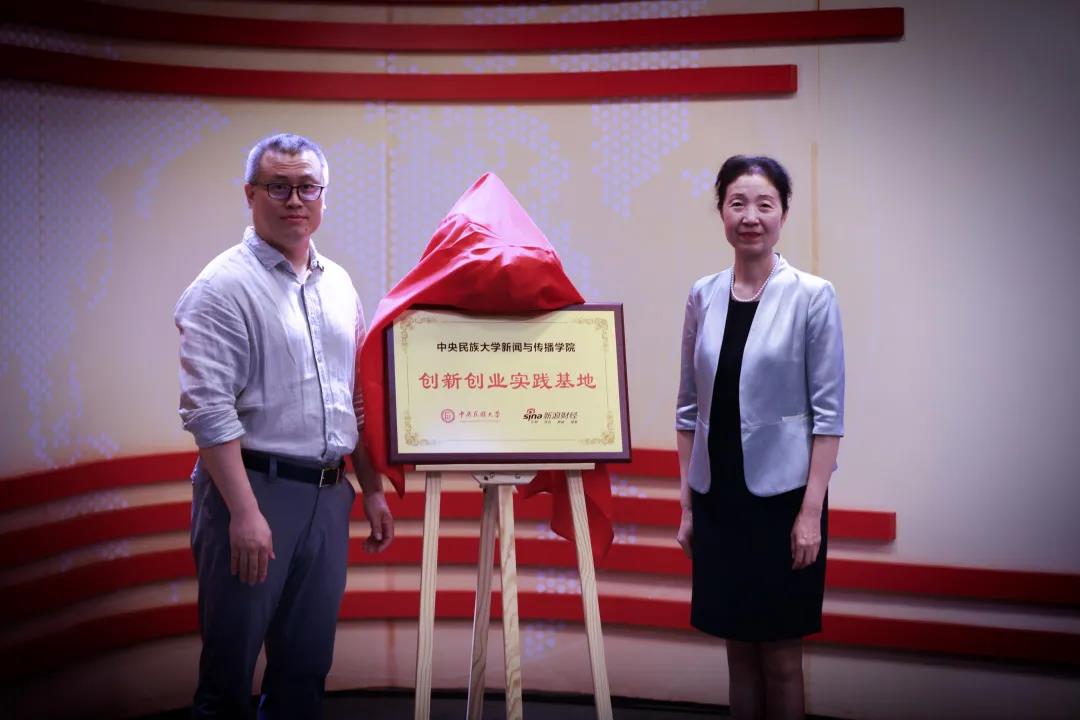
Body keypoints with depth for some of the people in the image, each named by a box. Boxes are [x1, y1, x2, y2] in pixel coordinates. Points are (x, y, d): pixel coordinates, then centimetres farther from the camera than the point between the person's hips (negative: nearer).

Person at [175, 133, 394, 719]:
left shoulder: (339, 285, 13)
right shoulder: (224, 287, -8)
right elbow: (208, 408, -15)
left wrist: (372, 490, 16)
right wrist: (245, 513, -20)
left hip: (329, 494, 6)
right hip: (253, 489, -6)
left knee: (306, 668, 13)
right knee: (230, 671, 2)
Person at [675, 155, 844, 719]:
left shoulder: (812, 296, -7)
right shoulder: (703, 296, 5)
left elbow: (828, 411, -7)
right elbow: (689, 407, 9)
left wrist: (811, 510, -12)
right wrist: (686, 504, 7)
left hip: (782, 496, -3)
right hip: (718, 497, 4)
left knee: (780, 656, 5)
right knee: (739, 648, 12)